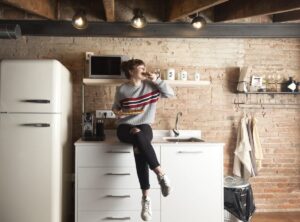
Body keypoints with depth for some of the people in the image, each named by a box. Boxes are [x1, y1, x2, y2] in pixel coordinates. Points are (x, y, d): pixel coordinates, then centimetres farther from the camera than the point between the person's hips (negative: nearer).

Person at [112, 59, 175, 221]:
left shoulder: (150, 85, 8)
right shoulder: (121, 89, 5)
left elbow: (170, 93, 4)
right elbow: (115, 108, 16)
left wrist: (157, 80, -5)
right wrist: (117, 112, -7)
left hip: (144, 126, 1)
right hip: (125, 127, 0)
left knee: (139, 147, -35)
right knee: (139, 137, -38)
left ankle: (146, 197, -31)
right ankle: (161, 175, -32)